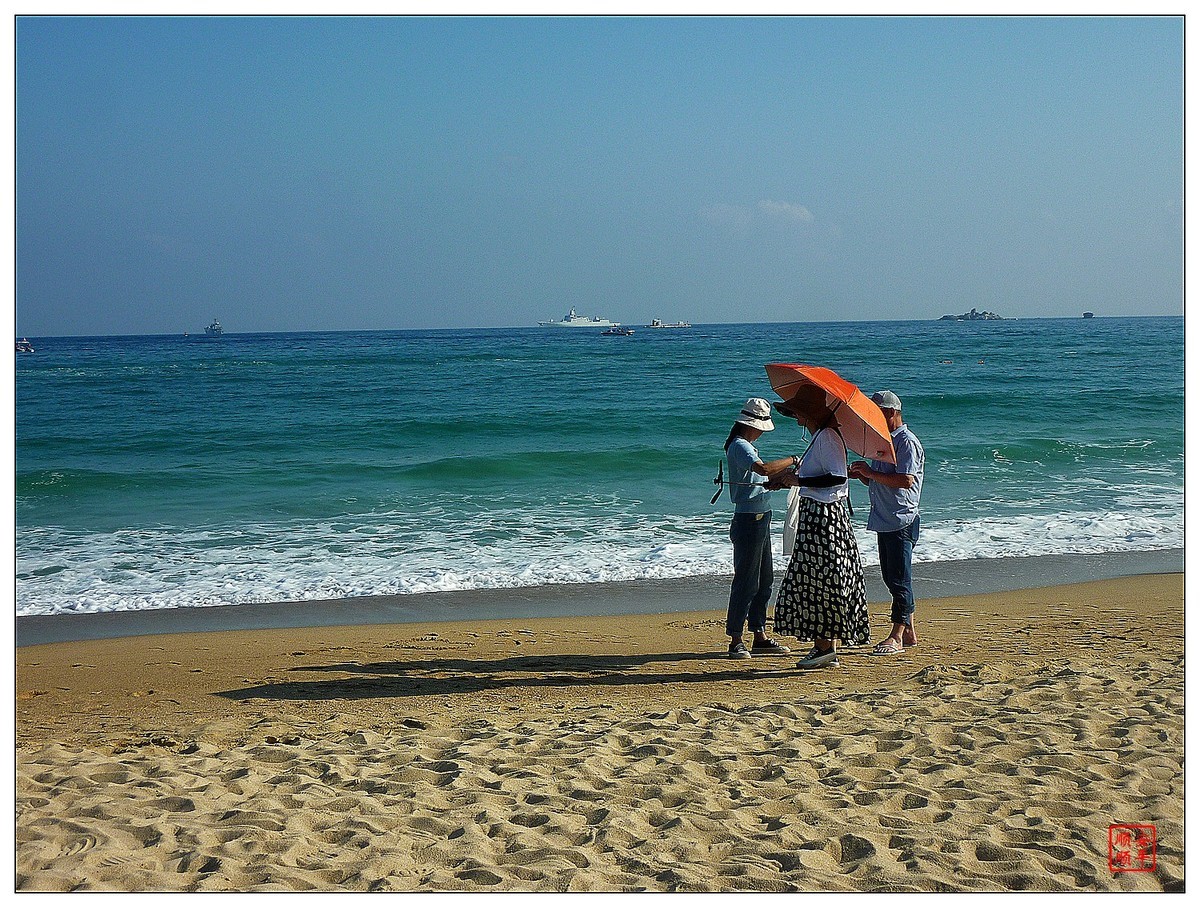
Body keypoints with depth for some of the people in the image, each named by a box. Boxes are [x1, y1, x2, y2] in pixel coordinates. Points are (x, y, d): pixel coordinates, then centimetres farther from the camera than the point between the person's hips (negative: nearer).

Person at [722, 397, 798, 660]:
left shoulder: (746, 446, 18)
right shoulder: (739, 446, -15)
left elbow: (763, 478, 21)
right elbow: (764, 469, -32)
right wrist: (793, 460, -19)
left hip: (760, 519, 11)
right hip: (749, 519, -11)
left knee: (764, 579, 14)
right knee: (746, 581, -7)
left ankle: (760, 636, 22)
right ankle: (736, 640, -3)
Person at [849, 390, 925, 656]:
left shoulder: (907, 442, -12)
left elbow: (905, 480, -24)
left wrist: (871, 473, -19)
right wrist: (862, 475, 4)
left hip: (902, 521, -10)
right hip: (885, 521, 10)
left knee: (899, 579, -7)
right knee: (892, 577, 11)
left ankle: (897, 636, -6)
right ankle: (908, 632, 18)